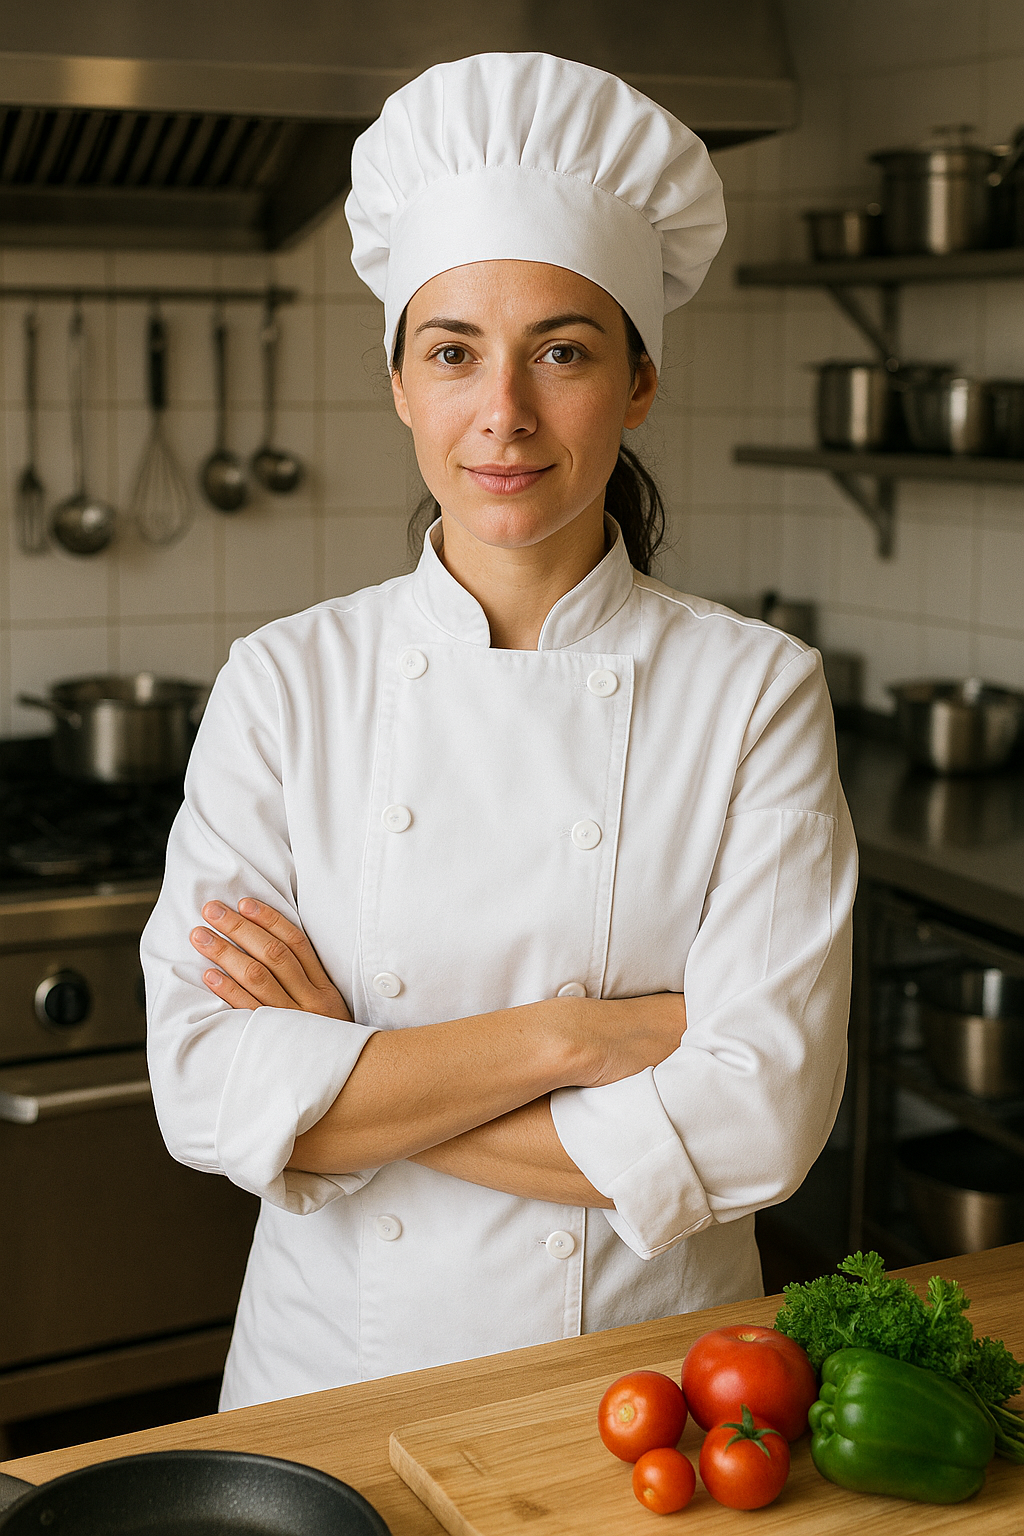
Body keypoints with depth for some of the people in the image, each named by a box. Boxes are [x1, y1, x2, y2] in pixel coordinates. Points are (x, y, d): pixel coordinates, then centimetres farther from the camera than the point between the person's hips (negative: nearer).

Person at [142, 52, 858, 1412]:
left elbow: (759, 1120, -18)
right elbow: (209, 1091, -15)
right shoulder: (287, 682, -8)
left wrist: (345, 1084, -17)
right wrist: (578, 1033, -22)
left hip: (641, 1378, -1)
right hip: (336, 1379, 1)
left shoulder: (757, 693, -11)